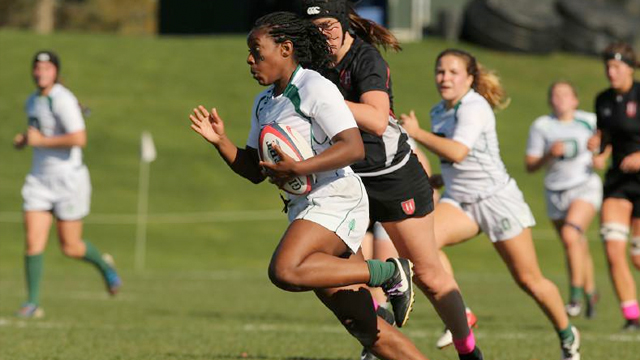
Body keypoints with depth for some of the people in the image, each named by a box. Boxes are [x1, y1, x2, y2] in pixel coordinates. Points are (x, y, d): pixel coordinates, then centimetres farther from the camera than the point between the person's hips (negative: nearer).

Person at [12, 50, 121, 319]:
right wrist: (24, 139, 6)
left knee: (70, 247, 2)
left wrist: (40, 140, -20)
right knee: (33, 243, -6)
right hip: (40, 180, 6)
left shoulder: (63, 100, -16)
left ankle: (105, 266, 33)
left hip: (68, 179, -6)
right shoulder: (32, 102, 10)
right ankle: (32, 303, -1)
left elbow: (79, 139, -26)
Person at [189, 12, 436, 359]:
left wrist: (296, 168, -26)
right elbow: (254, 171, 19)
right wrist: (220, 141, 4)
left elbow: (354, 147, -19)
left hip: (337, 199, -9)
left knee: (285, 271, -31)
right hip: (305, 208, 9)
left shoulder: (314, 88, -9)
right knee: (361, 324, 3)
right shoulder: (263, 102, 17)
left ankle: (388, 272, -17)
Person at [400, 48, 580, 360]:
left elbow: (457, 152, -32)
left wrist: (416, 133, -24)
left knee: (529, 280, 3)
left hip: (497, 200, -6)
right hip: (458, 202, 7)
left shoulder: (475, 107, -17)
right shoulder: (439, 112, 8)